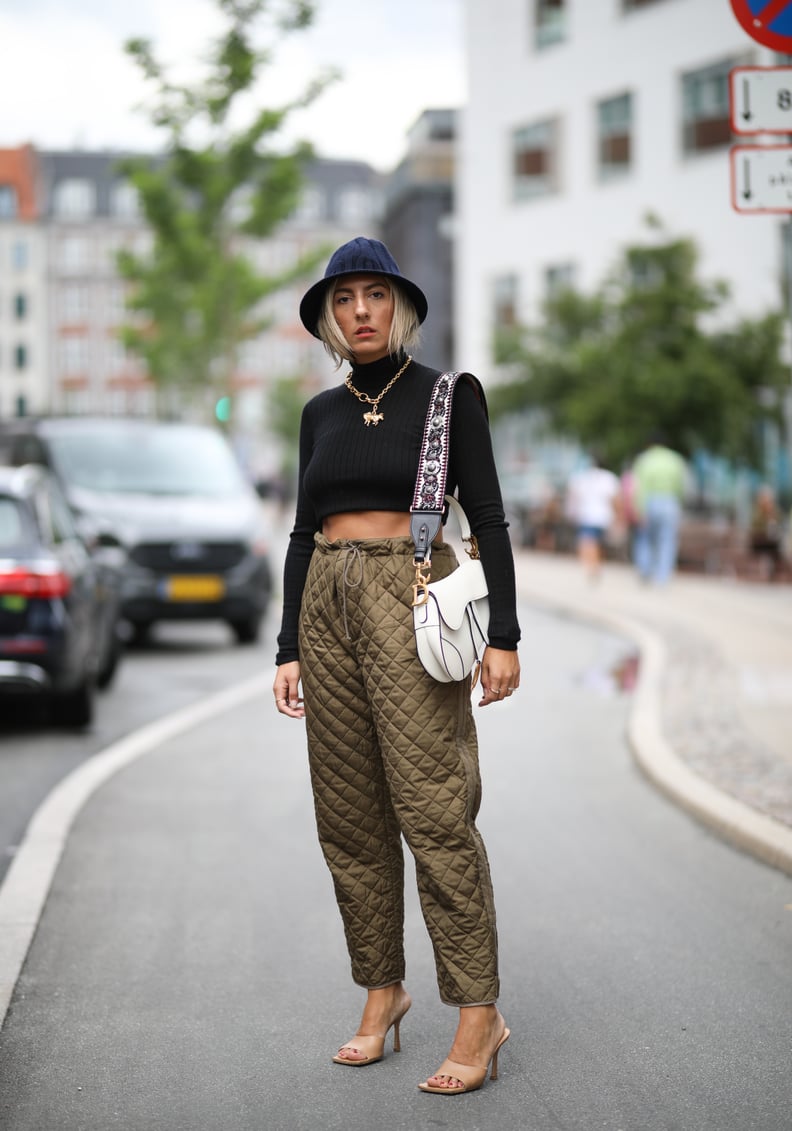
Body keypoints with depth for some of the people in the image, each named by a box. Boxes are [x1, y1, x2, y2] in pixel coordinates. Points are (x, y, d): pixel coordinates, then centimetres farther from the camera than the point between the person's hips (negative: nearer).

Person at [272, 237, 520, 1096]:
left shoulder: (448, 395, 1)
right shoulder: (322, 413, 14)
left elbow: (488, 518, -3)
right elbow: (304, 534, 15)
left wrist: (504, 635, -11)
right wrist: (289, 649, 10)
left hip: (410, 598, -5)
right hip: (328, 603, 5)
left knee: (432, 807, -11)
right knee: (348, 815, 6)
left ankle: (479, 1015, -6)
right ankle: (381, 994, 18)